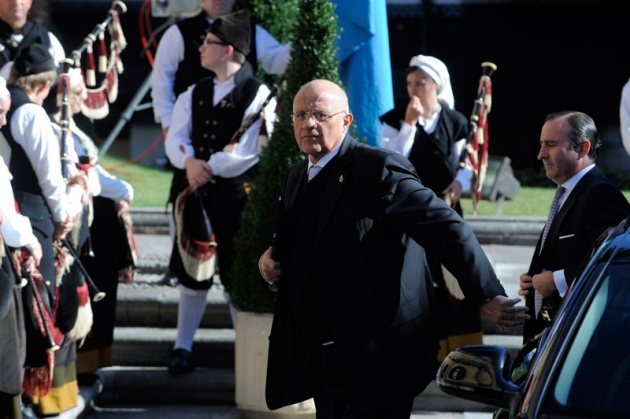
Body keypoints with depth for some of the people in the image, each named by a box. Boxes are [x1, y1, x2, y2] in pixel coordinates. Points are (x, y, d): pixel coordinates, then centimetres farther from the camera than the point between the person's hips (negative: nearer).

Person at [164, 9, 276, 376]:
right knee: (192, 273, 11)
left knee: (236, 277, 3)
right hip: (194, 194, 5)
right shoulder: (195, 94, 11)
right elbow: (175, 138, 2)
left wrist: (207, 168, -14)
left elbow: (246, 152, -17)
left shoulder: (258, 95, -9)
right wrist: (190, 162, -18)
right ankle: (183, 349, 20)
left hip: (235, 198, -5)